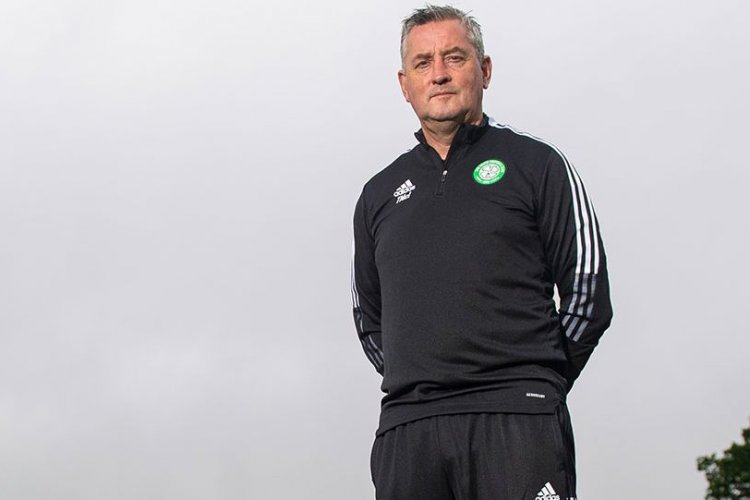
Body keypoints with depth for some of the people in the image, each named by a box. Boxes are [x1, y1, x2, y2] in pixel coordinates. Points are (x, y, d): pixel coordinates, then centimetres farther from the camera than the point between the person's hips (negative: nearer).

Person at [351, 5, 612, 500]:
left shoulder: (535, 163, 9)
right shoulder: (379, 194, 20)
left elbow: (588, 292, 5)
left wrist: (530, 381, 5)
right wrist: (420, 383, 13)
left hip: (516, 422, -3)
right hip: (406, 429, 4)